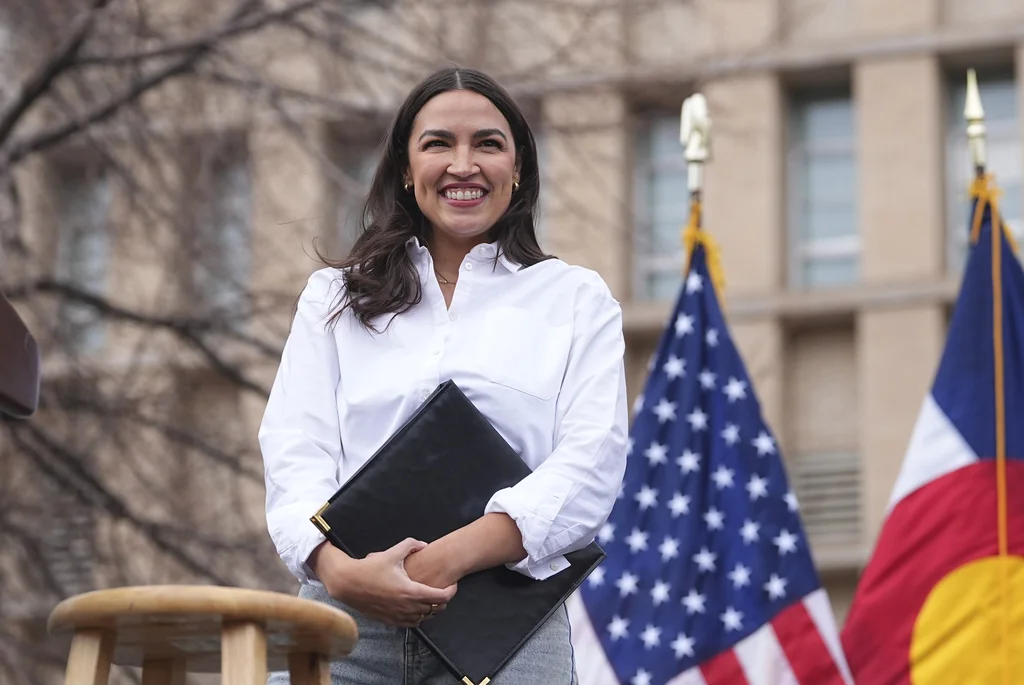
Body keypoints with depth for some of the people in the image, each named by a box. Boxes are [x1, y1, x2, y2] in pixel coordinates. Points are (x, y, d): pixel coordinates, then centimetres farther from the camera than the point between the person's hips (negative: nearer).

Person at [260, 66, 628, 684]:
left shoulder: (578, 300, 14)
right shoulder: (335, 298, 19)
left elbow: (592, 464, 0)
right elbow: (296, 454, 7)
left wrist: (451, 558, -15)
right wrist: (340, 568, -15)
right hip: (345, 620, 1)